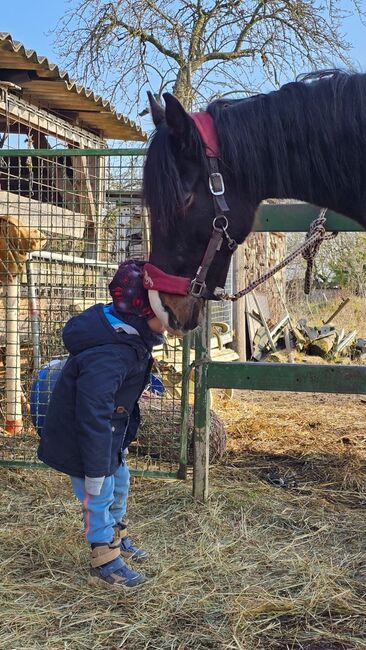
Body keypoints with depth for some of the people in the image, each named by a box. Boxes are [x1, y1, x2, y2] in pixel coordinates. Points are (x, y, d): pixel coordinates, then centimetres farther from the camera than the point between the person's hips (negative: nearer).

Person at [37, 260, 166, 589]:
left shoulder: (129, 335, -6)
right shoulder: (109, 355, -37)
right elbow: (93, 415, -34)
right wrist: (96, 469, -27)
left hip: (110, 432, 10)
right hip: (84, 438, -10)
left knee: (119, 482, 24)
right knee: (99, 498, 6)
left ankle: (117, 539, 47)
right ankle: (105, 564, 26)